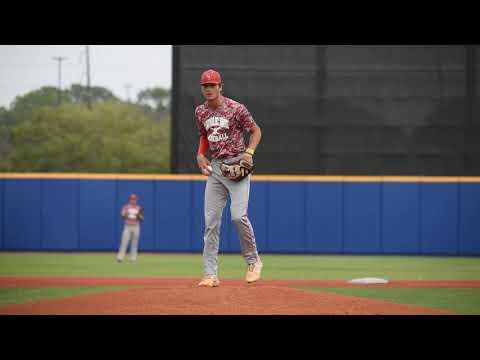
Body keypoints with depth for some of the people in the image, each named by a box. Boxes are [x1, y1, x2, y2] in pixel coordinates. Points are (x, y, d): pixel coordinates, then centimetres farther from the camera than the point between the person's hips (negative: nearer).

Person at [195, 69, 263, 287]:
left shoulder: (236, 109, -9)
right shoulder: (201, 112, 7)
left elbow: (256, 131, -1)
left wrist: (249, 152, -17)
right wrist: (200, 154, 5)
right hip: (215, 167, 5)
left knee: (238, 215, -18)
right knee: (211, 220, 0)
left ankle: (253, 261, 4)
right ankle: (210, 274, 1)